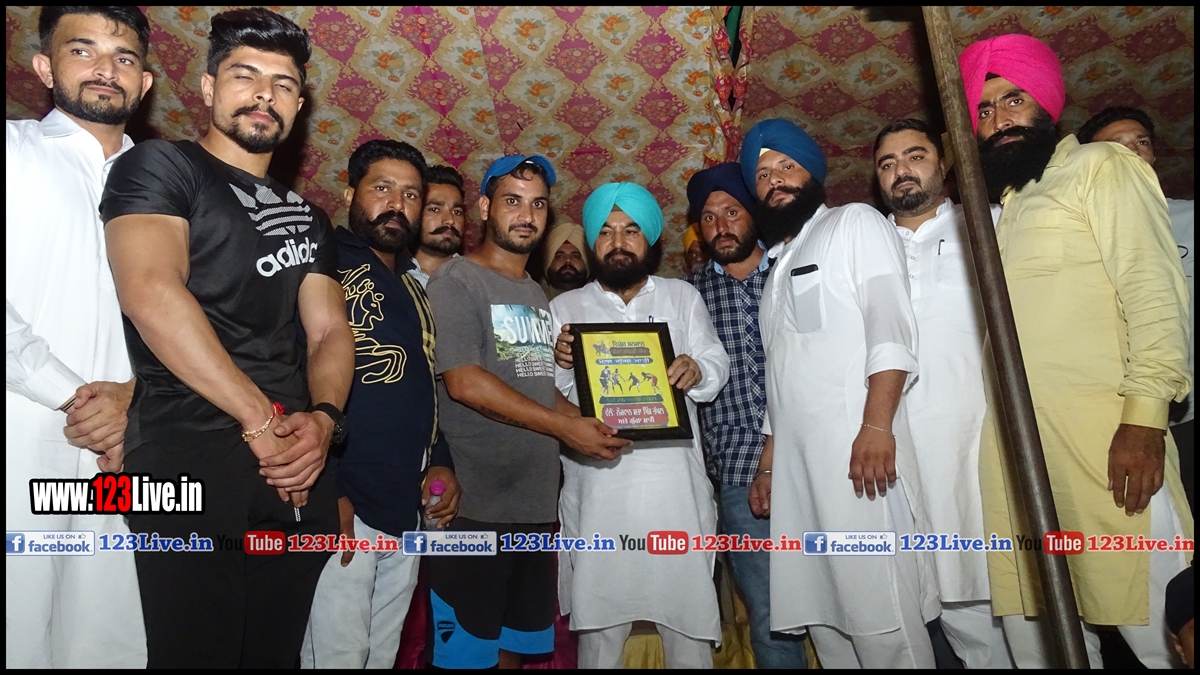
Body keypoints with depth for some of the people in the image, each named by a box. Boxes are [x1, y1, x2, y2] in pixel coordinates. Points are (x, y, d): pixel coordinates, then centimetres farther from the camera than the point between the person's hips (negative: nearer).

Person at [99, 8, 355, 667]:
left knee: (274, 652, 13)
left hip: (295, 470, 6)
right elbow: (151, 295, -13)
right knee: (194, 652, -1)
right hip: (187, 462, -5)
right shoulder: (160, 166, 3)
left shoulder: (307, 217, 21)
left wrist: (322, 418, -11)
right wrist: (264, 421, -17)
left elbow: (330, 331, 11)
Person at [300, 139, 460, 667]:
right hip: (340, 506, -8)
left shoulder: (411, 287, 17)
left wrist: (439, 461, 8)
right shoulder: (328, 268, -8)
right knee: (338, 655, 1)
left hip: (406, 509, 8)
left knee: (382, 654, 18)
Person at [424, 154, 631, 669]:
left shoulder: (536, 294, 17)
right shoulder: (456, 282, -7)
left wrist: (591, 423, 1)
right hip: (474, 508, -7)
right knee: (463, 652, 5)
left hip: (536, 505, 7)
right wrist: (566, 427, -17)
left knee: (515, 645, 17)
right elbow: (465, 383, -18)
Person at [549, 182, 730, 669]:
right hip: (597, 487, 0)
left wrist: (697, 371, -18)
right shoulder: (564, 308, 10)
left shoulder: (683, 296, 13)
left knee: (687, 609, 7)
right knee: (598, 617, 8)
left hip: (673, 484, 1)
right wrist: (558, 364, -17)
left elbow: (718, 369, 4)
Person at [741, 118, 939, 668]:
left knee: (881, 617, -7)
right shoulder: (777, 263, 26)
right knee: (822, 619, 8)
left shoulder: (855, 224, 7)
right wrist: (767, 463, 19)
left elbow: (890, 327, -9)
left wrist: (877, 424, -20)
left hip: (857, 447, -7)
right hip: (796, 462, 7)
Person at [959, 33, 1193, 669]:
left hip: (1100, 433, -6)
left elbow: (1154, 289, -5)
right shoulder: (1004, 208, 24)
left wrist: (1145, 416, -16)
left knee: (1156, 626, -4)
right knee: (1032, 630, 8)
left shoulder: (1099, 167, 7)